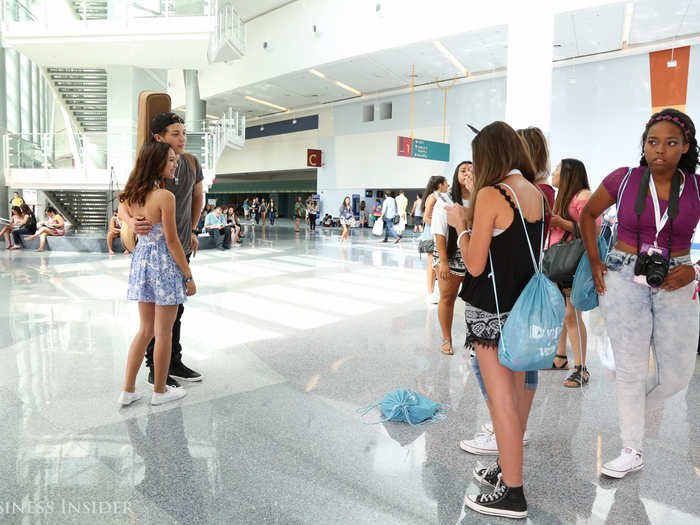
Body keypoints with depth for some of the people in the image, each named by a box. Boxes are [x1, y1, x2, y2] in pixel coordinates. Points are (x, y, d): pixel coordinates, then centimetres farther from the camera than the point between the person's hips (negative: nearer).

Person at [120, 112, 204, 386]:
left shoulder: (191, 163, -1)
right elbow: (123, 208, -17)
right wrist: (131, 222, -41)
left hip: (182, 248, 6)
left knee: (176, 308, 15)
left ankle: (174, 362, 29)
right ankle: (155, 369, 17)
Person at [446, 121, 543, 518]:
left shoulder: (491, 194, -17)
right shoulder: (538, 194, 6)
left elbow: (475, 265, -17)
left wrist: (461, 225, -1)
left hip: (492, 309, -8)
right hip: (525, 305, 8)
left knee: (502, 401, 2)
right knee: (516, 394, 18)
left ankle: (512, 495, 14)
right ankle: (507, 471, 35)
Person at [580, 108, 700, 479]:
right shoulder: (622, 179, -4)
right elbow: (588, 215, 9)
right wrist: (594, 262, 2)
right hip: (624, 281, -1)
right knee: (630, 370, 4)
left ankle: (638, 410, 38)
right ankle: (631, 452, 20)